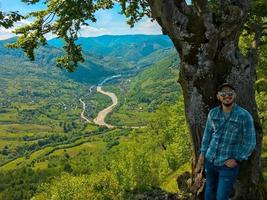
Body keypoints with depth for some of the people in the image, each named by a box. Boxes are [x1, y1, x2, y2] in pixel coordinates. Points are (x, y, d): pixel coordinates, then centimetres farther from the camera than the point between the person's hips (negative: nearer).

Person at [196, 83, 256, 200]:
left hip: (228, 164, -4)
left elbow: (250, 142, -10)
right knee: (210, 190, 21)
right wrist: (202, 153, 7)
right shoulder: (213, 113, 0)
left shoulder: (245, 116, -13)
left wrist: (237, 159, -13)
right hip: (210, 160, 4)